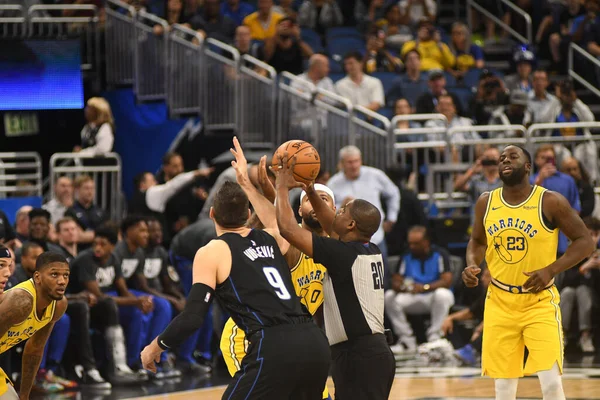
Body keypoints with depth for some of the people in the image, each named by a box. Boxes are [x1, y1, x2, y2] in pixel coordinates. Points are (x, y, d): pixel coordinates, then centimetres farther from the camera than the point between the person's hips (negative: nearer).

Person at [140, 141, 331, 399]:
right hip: (314, 343, 7)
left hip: (274, 348, -6)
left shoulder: (212, 253, 5)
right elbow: (274, 216, 50)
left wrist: (155, 347, 13)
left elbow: (192, 318, -3)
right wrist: (247, 182, 62)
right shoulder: (271, 239, 22)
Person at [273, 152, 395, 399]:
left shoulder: (342, 254, -14)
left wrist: (282, 187, 1)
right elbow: (331, 227, 30)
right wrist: (310, 191, 25)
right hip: (373, 351, 9)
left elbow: (287, 228, -12)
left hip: (358, 356, -9)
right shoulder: (372, 252, 11)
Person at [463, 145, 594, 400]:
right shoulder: (486, 203, 2)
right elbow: (477, 241, 18)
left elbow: (585, 241, -7)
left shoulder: (550, 202, -11)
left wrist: (551, 270, -19)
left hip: (540, 302, -4)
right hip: (500, 302, 4)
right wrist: (472, 264, -3)